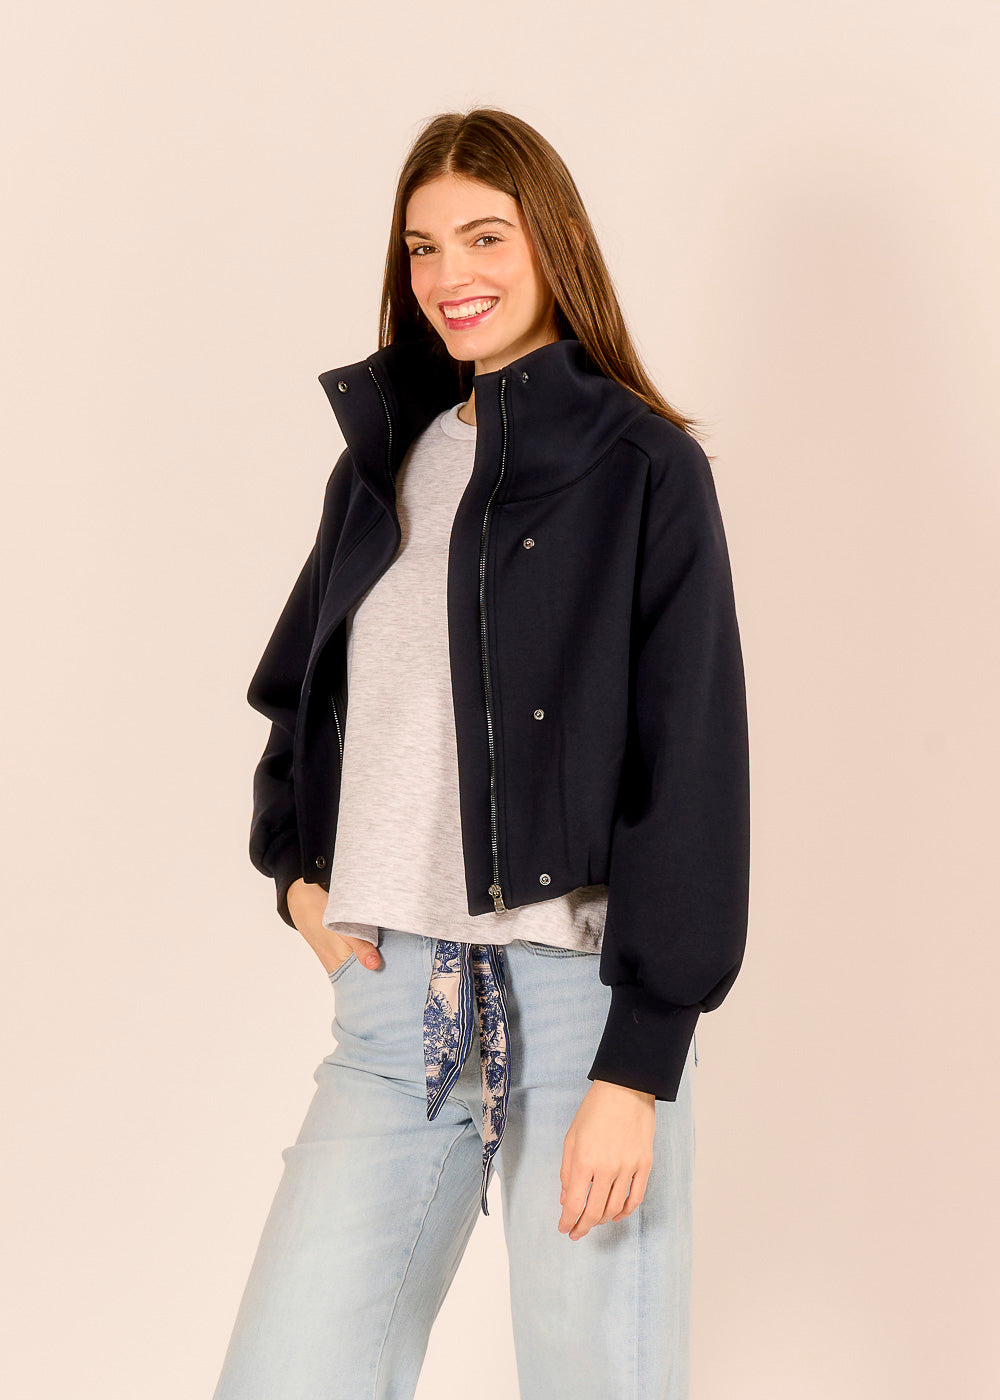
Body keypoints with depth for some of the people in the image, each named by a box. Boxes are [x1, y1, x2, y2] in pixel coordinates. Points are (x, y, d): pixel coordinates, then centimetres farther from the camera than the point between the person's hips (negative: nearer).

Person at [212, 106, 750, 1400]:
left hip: (579, 995, -4)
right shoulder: (380, 462, 13)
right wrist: (295, 867, 9)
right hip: (394, 1000, 5)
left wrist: (639, 1061, -13)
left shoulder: (644, 468, -3)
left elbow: (690, 774, -8)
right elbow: (300, 689, 26)